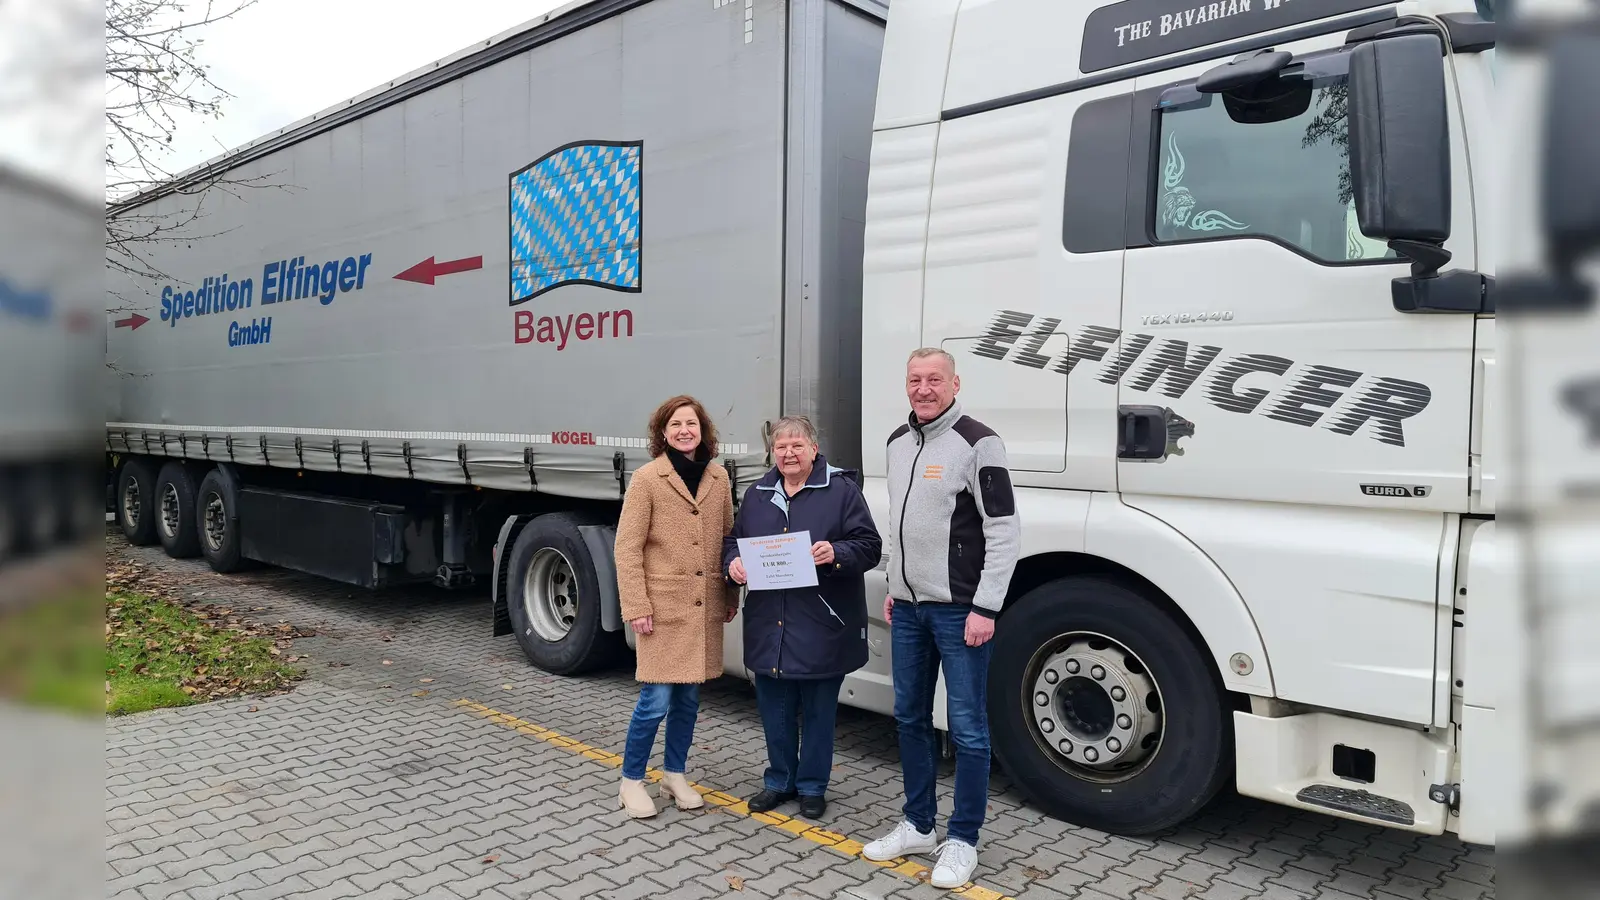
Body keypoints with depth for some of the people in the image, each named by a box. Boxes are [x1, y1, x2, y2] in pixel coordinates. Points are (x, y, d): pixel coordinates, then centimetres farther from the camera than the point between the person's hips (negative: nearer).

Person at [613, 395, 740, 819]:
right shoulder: (647, 479, -7)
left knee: (689, 696, 13)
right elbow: (627, 548, -8)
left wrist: (732, 595, 11)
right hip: (664, 607, -4)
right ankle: (631, 781, 17)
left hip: (706, 608, 5)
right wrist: (636, 607, -13)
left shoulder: (718, 478, 6)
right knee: (656, 700, -3)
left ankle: (675, 775, 30)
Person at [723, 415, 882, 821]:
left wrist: (836, 554, -25)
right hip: (769, 625, 4)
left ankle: (812, 786, 25)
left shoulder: (842, 490, -4)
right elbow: (734, 539, 18)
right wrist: (733, 561, -3)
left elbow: (869, 546, -7)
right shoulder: (757, 495, 11)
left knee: (818, 711, 8)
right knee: (774, 708, 13)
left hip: (820, 626, -4)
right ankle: (780, 780, 31)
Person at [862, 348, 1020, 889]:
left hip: (960, 610, -7)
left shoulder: (976, 443, -12)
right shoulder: (898, 443, 11)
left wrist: (986, 608, -18)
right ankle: (918, 826, 29)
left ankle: (962, 841, 15)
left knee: (967, 729, 2)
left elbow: (1005, 533, -14)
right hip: (908, 607, 7)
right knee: (910, 718, 14)